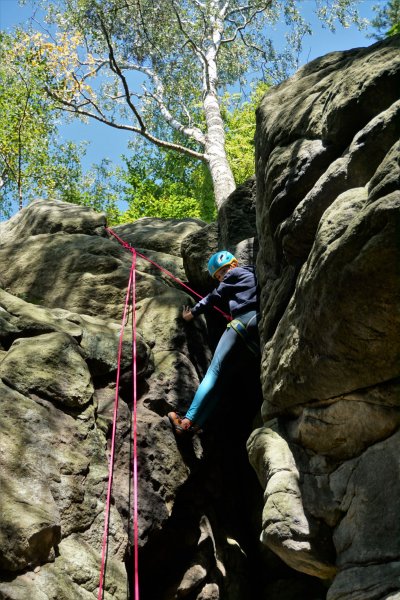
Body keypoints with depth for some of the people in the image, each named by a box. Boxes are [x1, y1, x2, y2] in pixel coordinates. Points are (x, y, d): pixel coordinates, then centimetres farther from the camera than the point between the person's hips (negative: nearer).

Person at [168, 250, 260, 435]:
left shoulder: (235, 274, 15)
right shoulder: (255, 273, 34)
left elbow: (215, 297, 19)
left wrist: (193, 312, 29)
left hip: (242, 322, -6)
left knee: (215, 373, -7)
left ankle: (190, 420, -13)